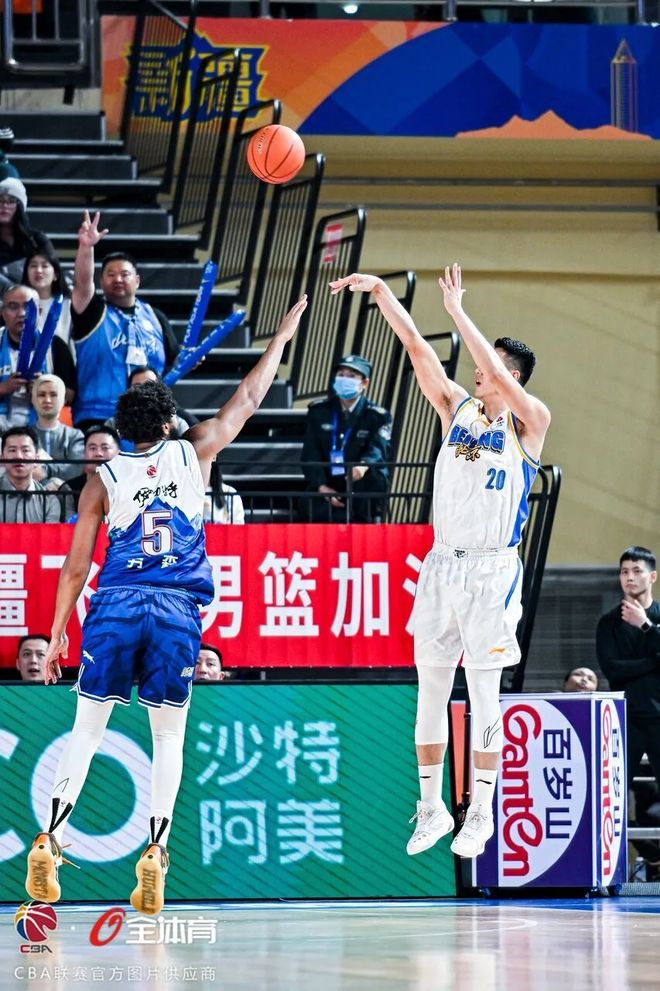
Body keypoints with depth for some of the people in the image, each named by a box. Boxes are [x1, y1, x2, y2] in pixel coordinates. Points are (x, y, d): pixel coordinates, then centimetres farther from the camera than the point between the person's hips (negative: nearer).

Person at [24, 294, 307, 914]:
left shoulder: (103, 479, 6)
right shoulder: (193, 453, 7)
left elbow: (76, 566, 5)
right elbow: (247, 400, 19)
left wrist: (57, 632, 12)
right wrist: (282, 337, 30)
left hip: (115, 606, 0)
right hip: (178, 609, 0)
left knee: (87, 729, 7)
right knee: (168, 737, 7)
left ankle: (50, 841, -4)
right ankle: (155, 854, -4)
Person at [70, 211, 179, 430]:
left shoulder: (154, 318, 15)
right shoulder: (94, 313, 4)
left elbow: (173, 363, 20)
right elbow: (82, 283, -15)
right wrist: (86, 248, -31)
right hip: (98, 419, -3)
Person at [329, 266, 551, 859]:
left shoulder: (530, 421, -4)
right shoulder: (456, 409, 10)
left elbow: (498, 375, -21)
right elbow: (418, 349, 2)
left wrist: (458, 312, -20)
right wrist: (381, 293, -6)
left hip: (492, 568, -5)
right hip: (442, 564, 5)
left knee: (484, 693, -2)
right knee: (431, 689, 7)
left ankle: (481, 813, 5)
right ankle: (431, 808, 16)